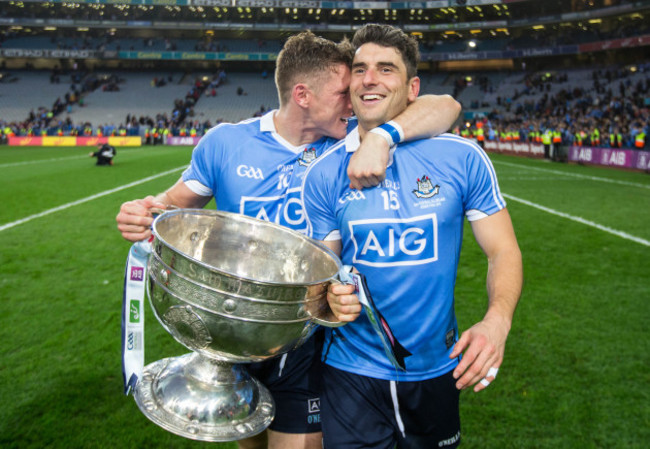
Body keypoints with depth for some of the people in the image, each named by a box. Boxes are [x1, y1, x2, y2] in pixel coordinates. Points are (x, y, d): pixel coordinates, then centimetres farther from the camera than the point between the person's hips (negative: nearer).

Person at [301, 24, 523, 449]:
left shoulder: (462, 158, -9)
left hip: (438, 369, 1)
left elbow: (504, 250, -4)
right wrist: (331, 297, -22)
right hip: (351, 371, 0)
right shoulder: (323, 174, -6)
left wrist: (497, 322, -22)